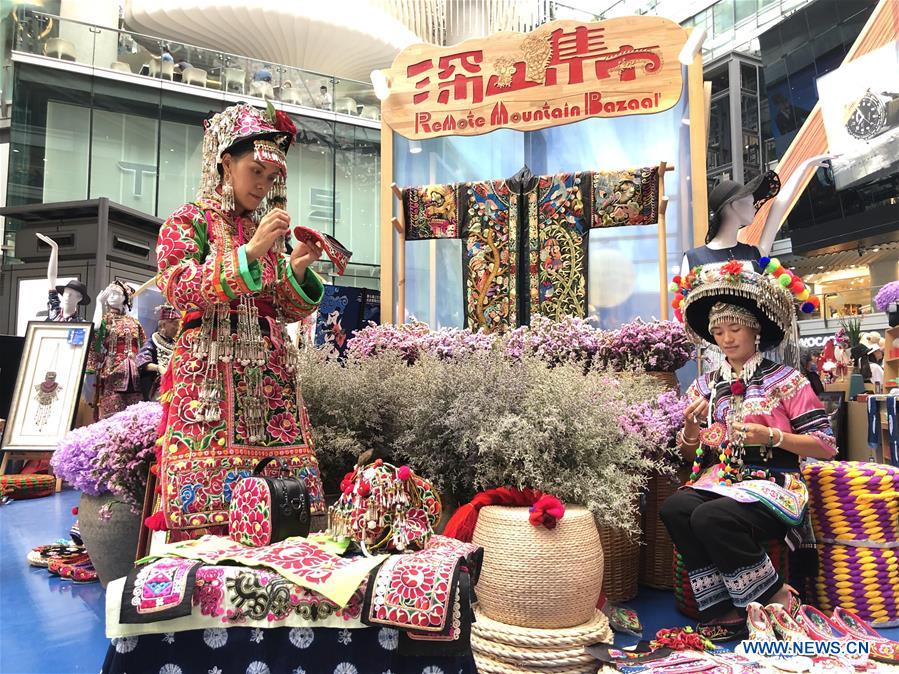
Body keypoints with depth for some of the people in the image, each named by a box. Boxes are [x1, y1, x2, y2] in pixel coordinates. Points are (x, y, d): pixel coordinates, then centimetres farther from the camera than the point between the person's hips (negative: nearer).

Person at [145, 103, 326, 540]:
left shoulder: (270, 231, 20)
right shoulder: (188, 221, 7)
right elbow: (180, 290, -10)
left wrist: (298, 269, -1)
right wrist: (250, 252, -16)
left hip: (271, 377, 5)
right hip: (210, 375, -4)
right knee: (207, 503, -10)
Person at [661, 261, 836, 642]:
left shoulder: (786, 380, 2)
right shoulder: (705, 385, 13)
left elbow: (826, 446, -2)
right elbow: (690, 455, 15)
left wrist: (770, 436, -16)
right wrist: (691, 426, -7)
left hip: (772, 483, -4)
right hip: (719, 479, 4)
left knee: (712, 517, -33)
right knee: (674, 509, -29)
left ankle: (777, 601, -7)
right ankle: (722, 610, -13)